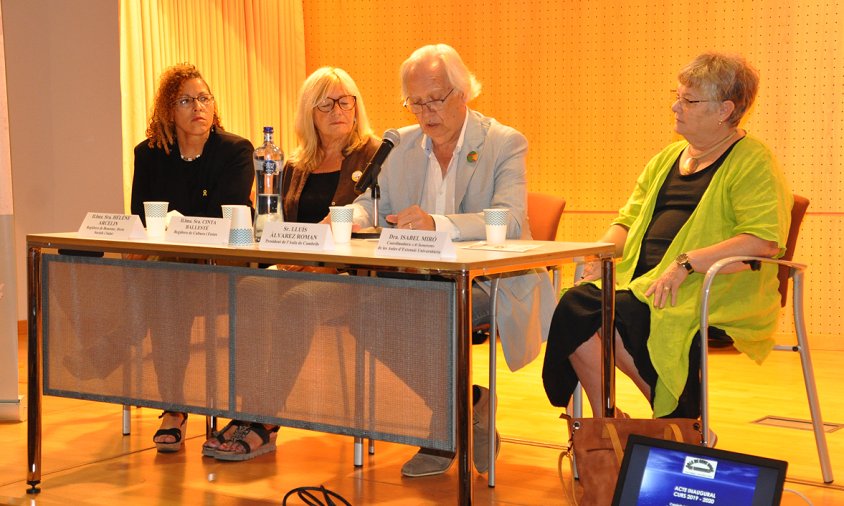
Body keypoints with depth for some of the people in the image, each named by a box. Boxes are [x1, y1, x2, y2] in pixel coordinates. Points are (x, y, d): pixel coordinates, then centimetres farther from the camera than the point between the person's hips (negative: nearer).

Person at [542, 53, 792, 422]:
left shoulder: (754, 162, -3)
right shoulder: (666, 159, 22)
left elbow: (764, 240, -16)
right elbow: (628, 220, 24)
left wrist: (686, 263, -22)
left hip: (710, 293, -7)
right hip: (640, 281, 7)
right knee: (575, 303, -21)